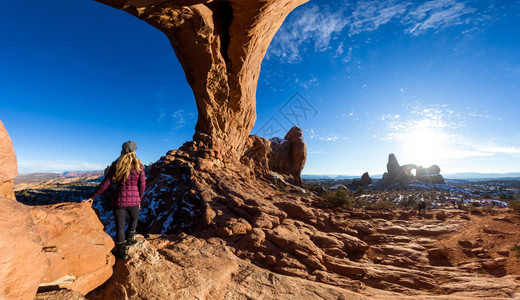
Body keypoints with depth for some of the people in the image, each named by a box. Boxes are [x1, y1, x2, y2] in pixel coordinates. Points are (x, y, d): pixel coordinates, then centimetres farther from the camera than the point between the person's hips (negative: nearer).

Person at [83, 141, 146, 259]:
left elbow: (105, 184, -5)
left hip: (119, 200, 0)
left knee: (119, 227, 14)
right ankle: (129, 239, 39)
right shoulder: (139, 166, -6)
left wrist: (93, 197, 5)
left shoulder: (116, 165, -4)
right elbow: (142, 185, -3)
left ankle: (121, 252, 26)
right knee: (134, 218, 31)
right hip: (134, 200, 0)